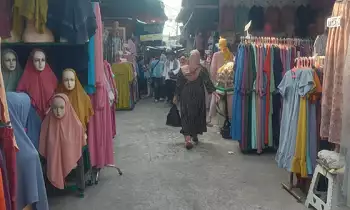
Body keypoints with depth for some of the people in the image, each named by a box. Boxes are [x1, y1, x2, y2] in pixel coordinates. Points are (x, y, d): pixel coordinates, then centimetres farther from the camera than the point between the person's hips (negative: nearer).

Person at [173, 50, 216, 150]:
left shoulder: (183, 69, -4)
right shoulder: (202, 69, -8)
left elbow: (178, 84, 0)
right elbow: (208, 82, -13)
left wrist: (176, 96, 8)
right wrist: (214, 91, -10)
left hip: (186, 96, 0)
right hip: (198, 96, 0)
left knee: (186, 115, 2)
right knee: (197, 115, 15)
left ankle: (187, 138, -11)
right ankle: (195, 135, 26)